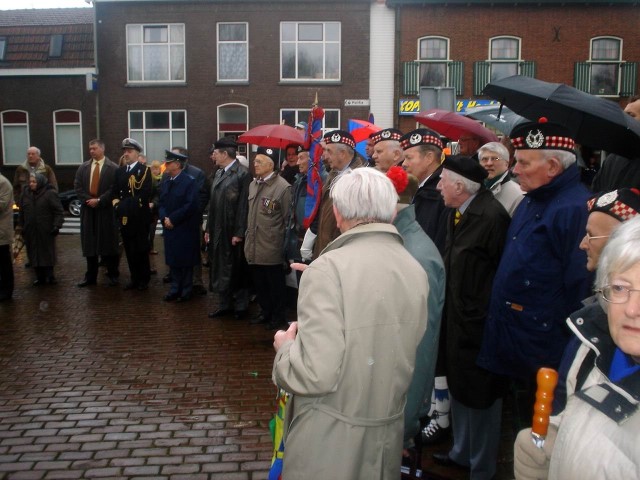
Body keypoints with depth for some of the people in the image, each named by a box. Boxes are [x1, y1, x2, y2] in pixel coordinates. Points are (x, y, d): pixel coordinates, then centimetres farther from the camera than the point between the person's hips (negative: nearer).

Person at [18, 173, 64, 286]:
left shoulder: (50, 193, -7)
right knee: (34, 254, 6)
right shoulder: (25, 193, 7)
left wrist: (57, 225, -15)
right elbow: (22, 212, 15)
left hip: (46, 231, -4)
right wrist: (22, 227, 14)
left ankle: (49, 276, 12)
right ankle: (40, 277, 14)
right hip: (30, 230, 4)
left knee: (48, 253, 3)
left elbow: (59, 211, -9)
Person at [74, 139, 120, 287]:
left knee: (109, 243, 1)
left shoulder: (113, 168, -3)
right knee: (89, 244, 8)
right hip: (88, 209, 4)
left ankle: (113, 275, 12)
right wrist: (87, 200, -9)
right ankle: (91, 276, 16)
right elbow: (77, 186, 6)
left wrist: (99, 200, -14)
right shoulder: (83, 167, 11)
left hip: (106, 210, -4)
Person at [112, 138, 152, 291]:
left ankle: (144, 279, 14)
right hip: (124, 217, 6)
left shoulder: (144, 170, -4)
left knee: (141, 249, 2)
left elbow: (145, 194, -15)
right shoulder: (119, 171, 15)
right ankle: (134, 278, 19)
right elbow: (115, 192, 12)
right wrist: (116, 204, -8)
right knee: (129, 249, 9)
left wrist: (125, 204, -14)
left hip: (140, 217, -5)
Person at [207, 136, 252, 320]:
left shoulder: (242, 174, -13)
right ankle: (224, 305, 25)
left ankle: (241, 305, 20)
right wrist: (209, 228, 12)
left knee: (237, 269, 5)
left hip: (233, 232, -7)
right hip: (218, 231, 8)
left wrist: (239, 233, -17)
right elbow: (213, 203, 14)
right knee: (220, 268, 13)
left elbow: (244, 205, -16)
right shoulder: (219, 173, 12)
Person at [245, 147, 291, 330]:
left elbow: (288, 219, -9)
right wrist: (249, 235, 17)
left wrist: (280, 242, -5)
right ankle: (266, 313, 33)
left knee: (275, 285, 7)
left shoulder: (283, 187, -13)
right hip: (253, 246, 7)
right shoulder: (253, 184, 10)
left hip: (271, 248, -7)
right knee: (259, 283, 17)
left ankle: (278, 317, 23)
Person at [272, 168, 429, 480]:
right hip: (388, 431, 6)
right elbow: (402, 352, 9)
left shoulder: (328, 269, -21)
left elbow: (316, 374, -25)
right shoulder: (416, 271, -1)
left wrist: (285, 346, -7)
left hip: (329, 437, -5)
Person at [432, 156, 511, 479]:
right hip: (457, 319, 9)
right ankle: (461, 452, 45)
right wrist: (450, 312, 8)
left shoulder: (492, 216, -23)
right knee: (457, 388, 23)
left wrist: (486, 318, -13)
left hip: (479, 325, -8)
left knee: (480, 396, 10)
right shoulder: (457, 212, 3)